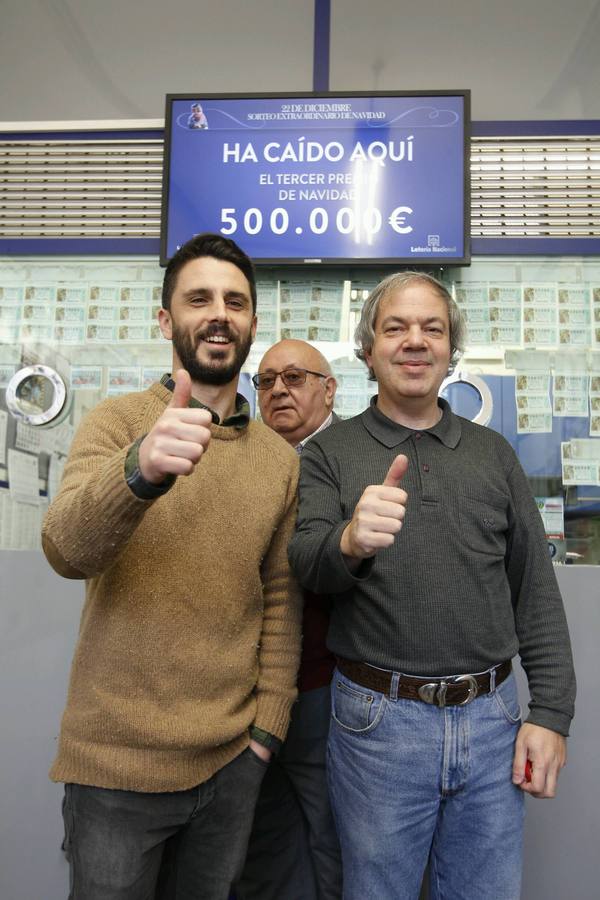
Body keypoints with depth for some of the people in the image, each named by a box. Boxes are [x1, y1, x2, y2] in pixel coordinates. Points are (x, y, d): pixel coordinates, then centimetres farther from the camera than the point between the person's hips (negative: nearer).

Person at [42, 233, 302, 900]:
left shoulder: (281, 460, 2)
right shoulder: (117, 422, -7)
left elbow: (282, 602, 6)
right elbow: (67, 550, -24)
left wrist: (267, 725, 2)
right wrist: (140, 469, -42)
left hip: (234, 761, 3)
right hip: (118, 764, -3)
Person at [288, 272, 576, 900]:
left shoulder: (493, 453, 7)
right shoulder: (330, 452, -1)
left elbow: (536, 592, 7)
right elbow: (306, 566, -14)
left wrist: (551, 713, 2)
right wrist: (350, 543, -36)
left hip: (491, 715, 3)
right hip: (378, 719, -2)